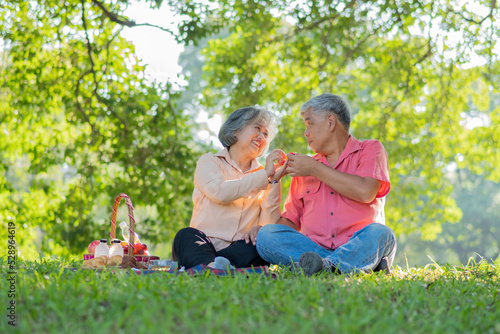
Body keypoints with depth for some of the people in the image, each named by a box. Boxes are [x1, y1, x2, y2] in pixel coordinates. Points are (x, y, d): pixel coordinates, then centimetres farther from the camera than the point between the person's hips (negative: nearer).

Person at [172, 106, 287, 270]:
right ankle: (210, 265, -64)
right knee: (186, 235, -34)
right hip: (203, 247, -2)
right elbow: (219, 192, -11)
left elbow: (270, 224, 5)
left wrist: (273, 181, -3)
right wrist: (265, 175, -6)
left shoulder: (262, 174, 20)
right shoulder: (209, 162, 14)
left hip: (241, 250, 2)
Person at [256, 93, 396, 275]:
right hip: (313, 248, 4)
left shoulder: (371, 150, 11)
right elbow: (290, 220, 23)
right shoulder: (304, 169, 25)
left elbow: (365, 192, -10)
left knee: (380, 233, -34)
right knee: (266, 235, -25)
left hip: (357, 247, -3)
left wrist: (315, 169, -1)